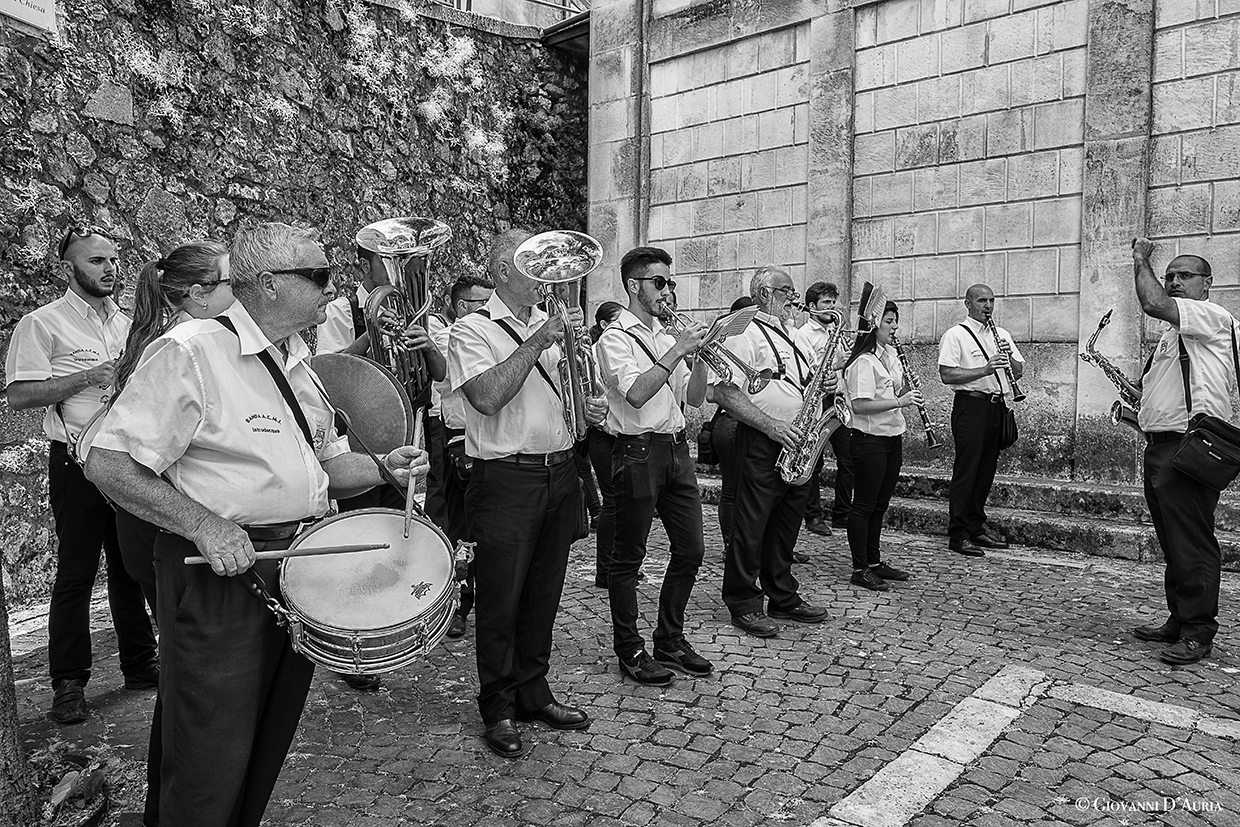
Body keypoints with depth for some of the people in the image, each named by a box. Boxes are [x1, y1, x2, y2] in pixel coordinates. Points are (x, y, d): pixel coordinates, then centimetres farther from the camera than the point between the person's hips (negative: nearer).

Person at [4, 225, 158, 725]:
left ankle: (140, 665, 23)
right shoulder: (43, 324, -2)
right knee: (75, 573, 0)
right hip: (79, 463, -5)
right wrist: (91, 376, -17)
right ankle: (69, 684, 12)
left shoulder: (128, 324, 16)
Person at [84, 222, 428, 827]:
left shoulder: (297, 364, 13)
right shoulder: (189, 353, -13)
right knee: (212, 764, 2)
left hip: (301, 567, 8)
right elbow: (107, 464, -16)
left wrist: (383, 468, -1)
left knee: (271, 743, 19)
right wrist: (203, 525, -26)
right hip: (219, 574, -7)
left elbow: (329, 464, 19)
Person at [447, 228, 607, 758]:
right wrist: (536, 344, -19)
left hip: (560, 472, 7)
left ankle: (534, 693, 31)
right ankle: (498, 709, 20)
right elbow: (489, 397, -22)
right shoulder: (472, 331, -6)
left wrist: (588, 408, 4)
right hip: (506, 480, -6)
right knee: (501, 598, 3)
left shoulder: (552, 325, 15)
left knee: (544, 593, 15)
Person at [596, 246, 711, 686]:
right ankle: (630, 650, 17)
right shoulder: (615, 337, -6)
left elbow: (694, 398, 15)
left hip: (676, 448, 8)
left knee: (690, 549, 11)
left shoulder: (666, 335, 16)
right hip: (638, 452, -7)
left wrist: (700, 355, -1)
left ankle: (670, 639, 27)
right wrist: (677, 350, -20)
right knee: (629, 558, 3)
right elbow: (636, 393, -23)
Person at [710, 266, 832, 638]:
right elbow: (724, 391, -19)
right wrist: (770, 425, -23)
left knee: (786, 524, 15)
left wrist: (821, 384, 5)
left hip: (796, 444, 9)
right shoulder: (744, 333, -10)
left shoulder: (788, 335, 19)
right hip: (761, 444, -9)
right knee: (751, 526, -1)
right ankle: (744, 605, 11)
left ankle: (783, 598, 28)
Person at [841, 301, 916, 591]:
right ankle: (860, 570, 7)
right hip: (869, 439, -9)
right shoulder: (863, 362, -17)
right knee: (864, 505, 0)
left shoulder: (890, 354, 12)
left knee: (880, 504, 16)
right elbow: (859, 405, -24)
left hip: (892, 437, 9)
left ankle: (875, 562, 26)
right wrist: (899, 401, -25)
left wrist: (906, 389, -1)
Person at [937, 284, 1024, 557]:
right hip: (970, 405, -7)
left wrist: (1010, 357, -6)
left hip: (997, 407, 7)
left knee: (986, 470, 10)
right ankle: (958, 536, -2)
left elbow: (1020, 372, 15)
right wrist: (985, 370, -22)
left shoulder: (1002, 335, 18)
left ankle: (977, 529, 20)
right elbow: (947, 375, -14)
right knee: (966, 470, -6)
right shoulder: (955, 335, -3)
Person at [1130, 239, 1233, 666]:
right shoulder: (1176, 329, 23)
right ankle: (1179, 620, 24)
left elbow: (1153, 303, -23)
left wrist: (1141, 259, -8)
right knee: (1173, 545, 15)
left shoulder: (1212, 317, -6)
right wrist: (1137, 410, 14)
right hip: (1160, 446, 10)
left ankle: (1198, 633, 2)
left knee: (1192, 546, -5)